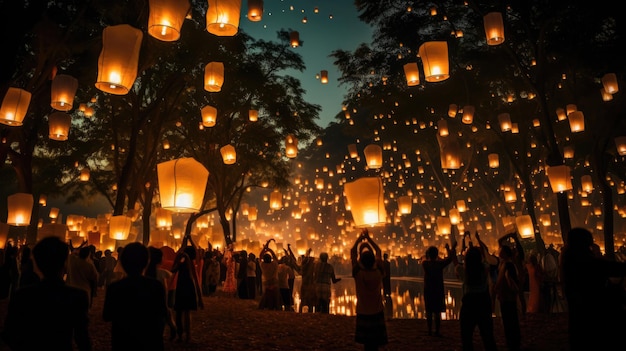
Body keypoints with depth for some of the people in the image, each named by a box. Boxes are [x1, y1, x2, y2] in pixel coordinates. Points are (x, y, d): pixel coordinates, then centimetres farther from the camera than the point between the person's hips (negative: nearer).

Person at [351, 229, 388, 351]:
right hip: (377, 313, 1)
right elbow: (378, 251, -1)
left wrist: (360, 237, 0)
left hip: (363, 314, -1)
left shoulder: (358, 274, -17)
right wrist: (368, 238, 3)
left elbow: (353, 251, -8)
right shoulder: (379, 273, -13)